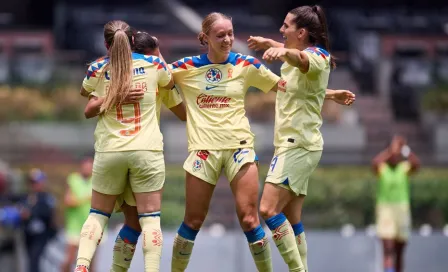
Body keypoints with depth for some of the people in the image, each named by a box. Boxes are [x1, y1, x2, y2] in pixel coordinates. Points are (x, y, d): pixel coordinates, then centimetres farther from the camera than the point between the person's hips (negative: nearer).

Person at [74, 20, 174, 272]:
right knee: (150, 217, -1)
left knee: (98, 214, 13)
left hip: (109, 151, 1)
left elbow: (84, 91, 24)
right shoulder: (153, 63, 1)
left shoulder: (99, 69, 2)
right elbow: (170, 83, 25)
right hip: (147, 151, -1)